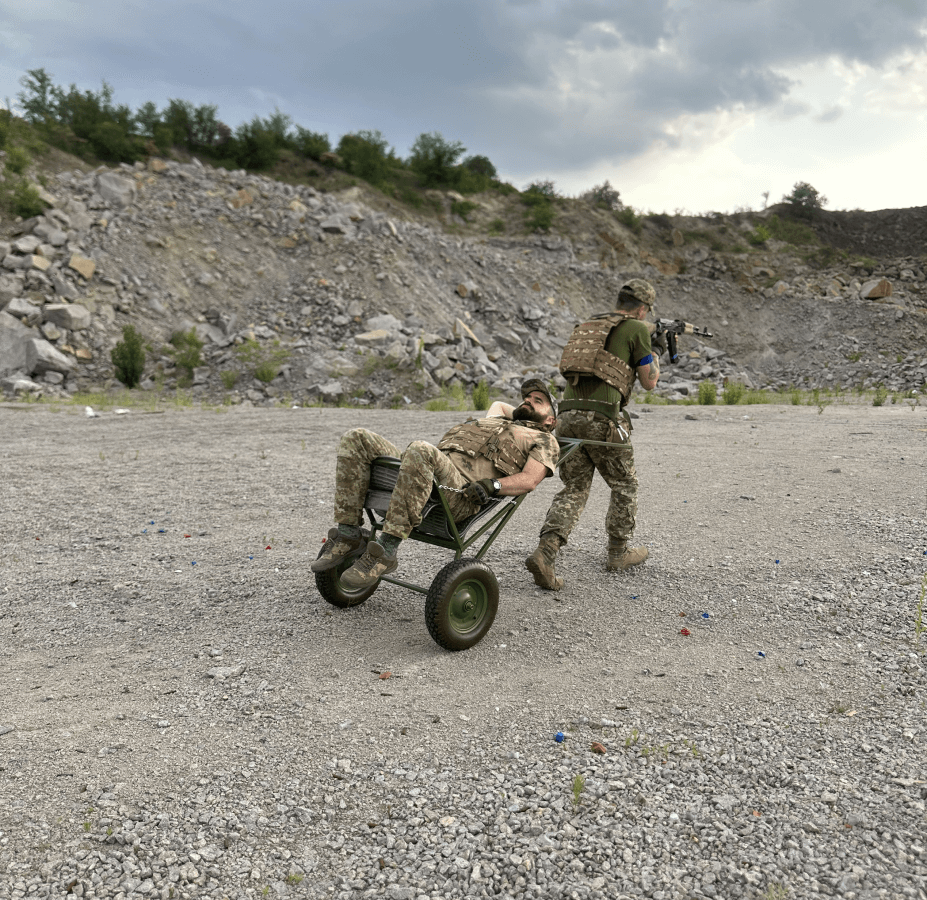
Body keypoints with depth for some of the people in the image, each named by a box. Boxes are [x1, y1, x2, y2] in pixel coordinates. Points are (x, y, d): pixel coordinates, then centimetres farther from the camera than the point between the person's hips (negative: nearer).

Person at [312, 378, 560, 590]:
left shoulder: (544, 440, 20)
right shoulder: (494, 421, 42)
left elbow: (529, 480, 0)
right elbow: (498, 405, 67)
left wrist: (491, 485, -16)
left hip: (460, 490, -7)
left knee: (420, 450, -39)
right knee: (356, 439, -9)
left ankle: (385, 551, -37)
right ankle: (348, 535, -14)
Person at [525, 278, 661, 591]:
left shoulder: (589, 326, 25)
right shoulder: (637, 329, 4)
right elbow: (649, 382, 8)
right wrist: (655, 353, 27)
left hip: (568, 415, 6)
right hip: (601, 418, -6)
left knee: (574, 489, 9)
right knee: (624, 486, 16)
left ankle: (545, 553, -9)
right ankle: (618, 553, 27)